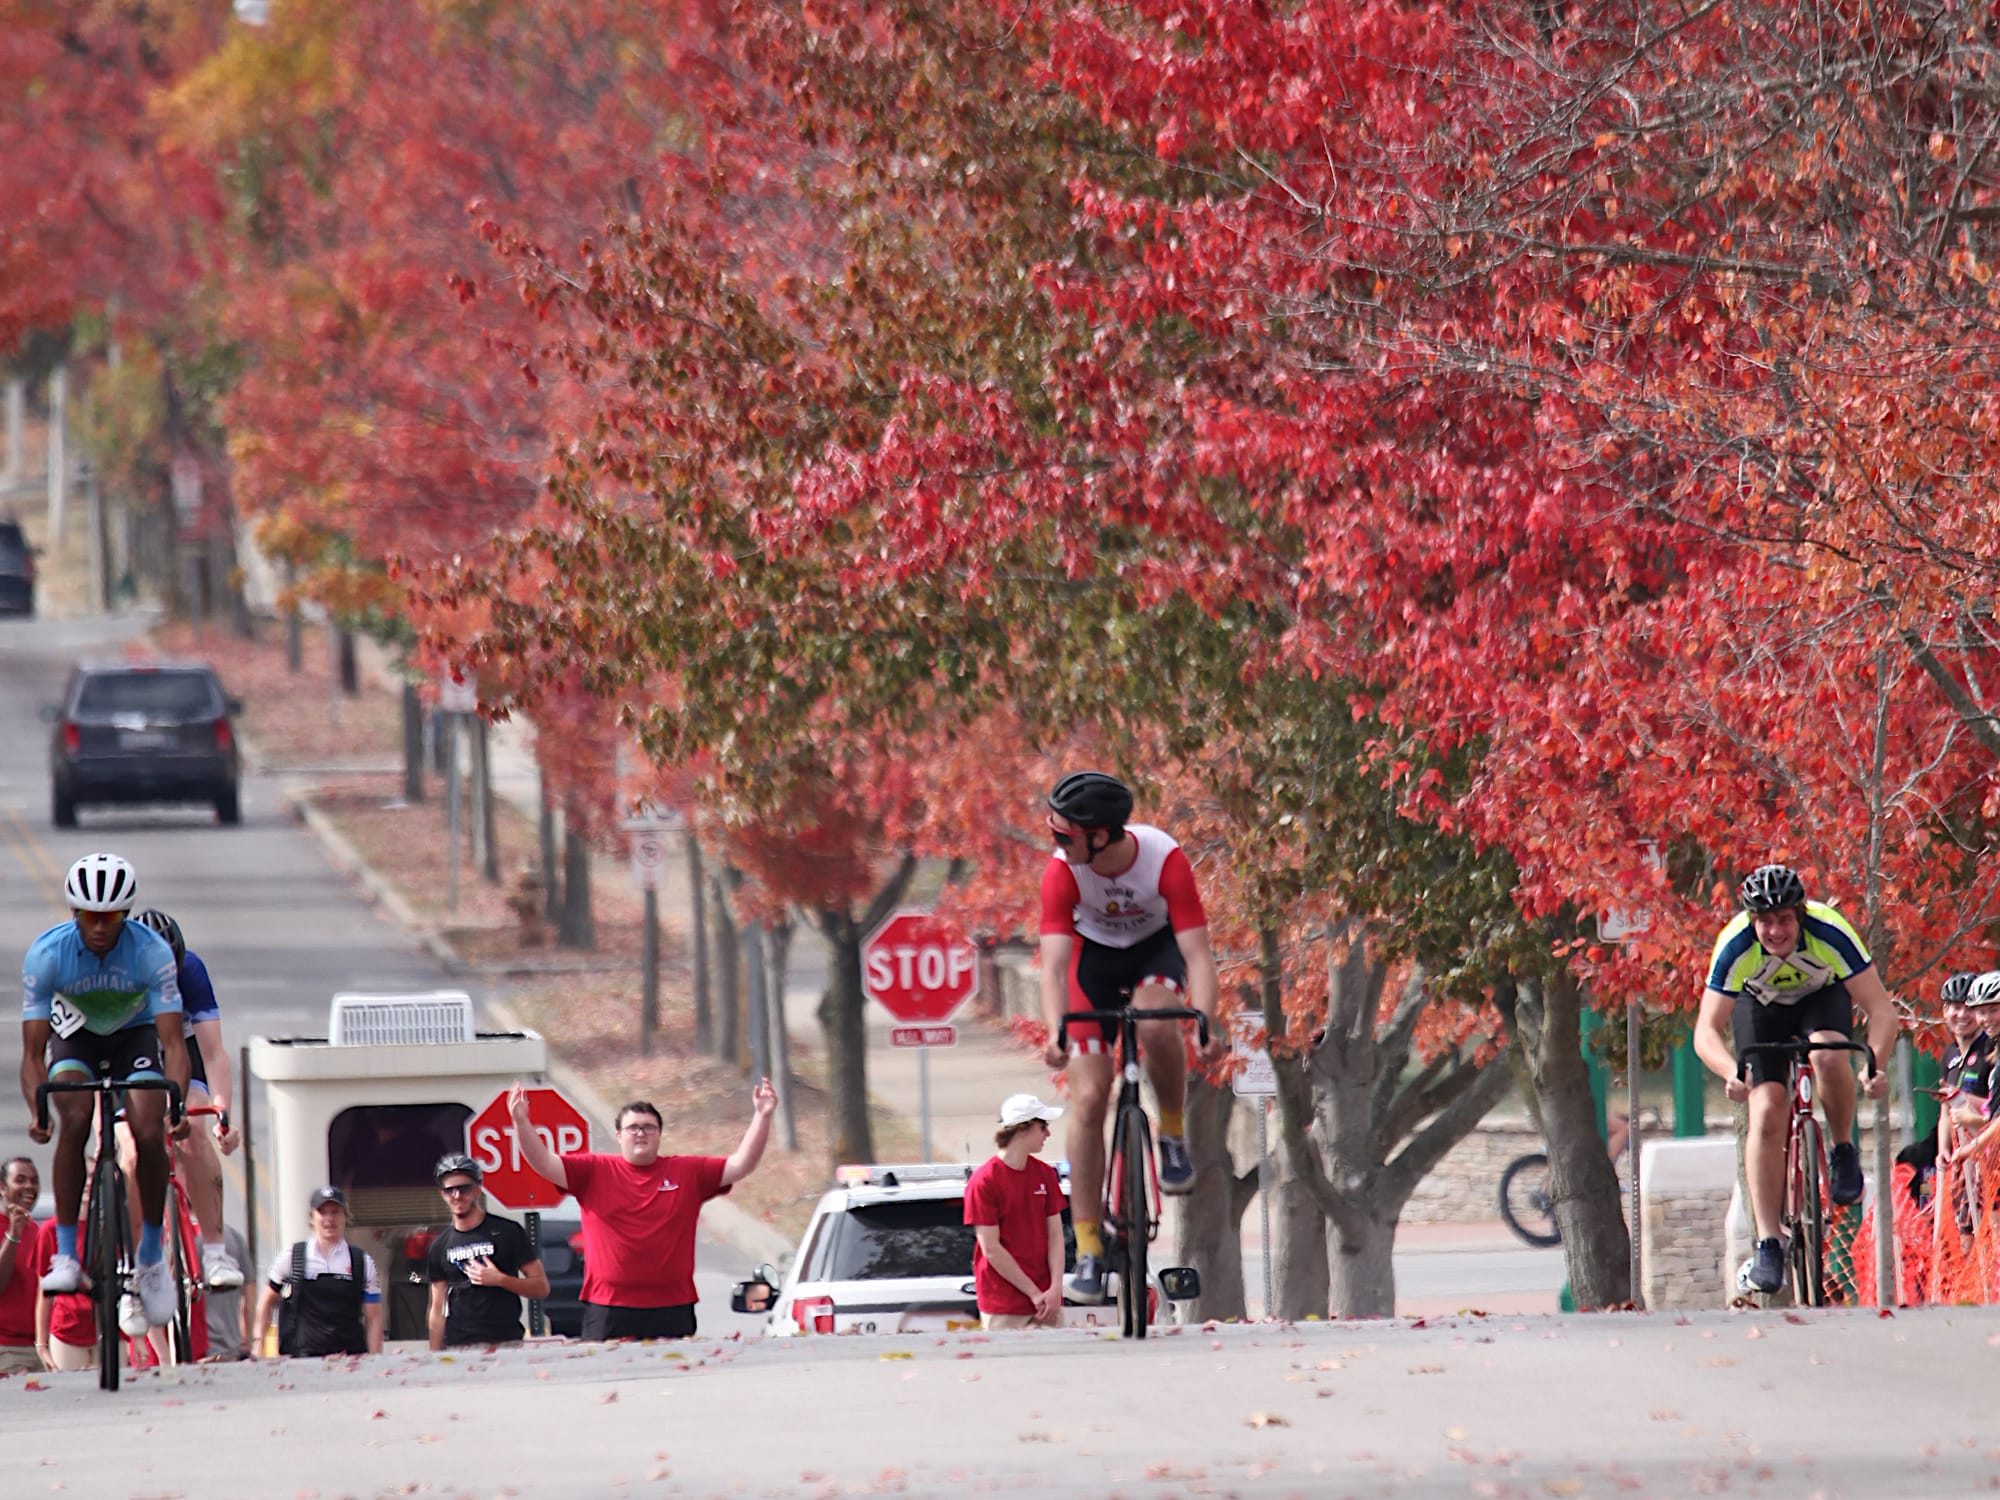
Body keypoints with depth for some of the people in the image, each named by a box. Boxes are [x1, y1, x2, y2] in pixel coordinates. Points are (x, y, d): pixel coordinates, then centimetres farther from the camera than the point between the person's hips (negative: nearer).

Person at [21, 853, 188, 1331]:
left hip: (136, 1036, 0)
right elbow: (32, 1051, -26)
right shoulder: (46, 953, -28)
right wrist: (38, 1110, -44)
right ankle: (65, 1256, -23)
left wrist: (176, 1104, -46)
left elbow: (173, 1041, -30)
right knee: (74, 1121, -29)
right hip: (75, 1036, 0)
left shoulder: (152, 951, -29)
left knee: (150, 1136, -22)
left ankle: (152, 1260, -2)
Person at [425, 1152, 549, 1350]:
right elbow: (438, 1309, 16)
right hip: (457, 1347, 3)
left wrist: (500, 1280, -12)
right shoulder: (440, 1246, 14)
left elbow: (541, 1287, 2)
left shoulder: (507, 1232, 3)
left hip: (506, 1343, -3)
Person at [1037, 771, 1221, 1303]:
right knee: (1088, 1098, -10)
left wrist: (1206, 1027, -47)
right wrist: (1055, 1033, -50)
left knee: (1155, 1023, -37)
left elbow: (1197, 954, -33)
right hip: (1095, 955, 1)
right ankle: (1087, 1248, -4)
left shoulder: (1165, 860, -32)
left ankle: (1173, 1132, -8)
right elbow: (1054, 964, -33)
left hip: (1157, 947, -1)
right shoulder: (1062, 873, -28)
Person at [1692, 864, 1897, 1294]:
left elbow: (1880, 1007, -34)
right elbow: (1707, 1032, -33)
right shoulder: (1736, 946, -33)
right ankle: (1768, 1245, -13)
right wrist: (1732, 1073, -54)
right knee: (1766, 1114, -17)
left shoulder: (1829, 932, -35)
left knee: (1828, 1055, -34)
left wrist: (1876, 1064, -51)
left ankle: (1843, 1152, -7)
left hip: (1822, 997, -1)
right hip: (1760, 1005, 1)